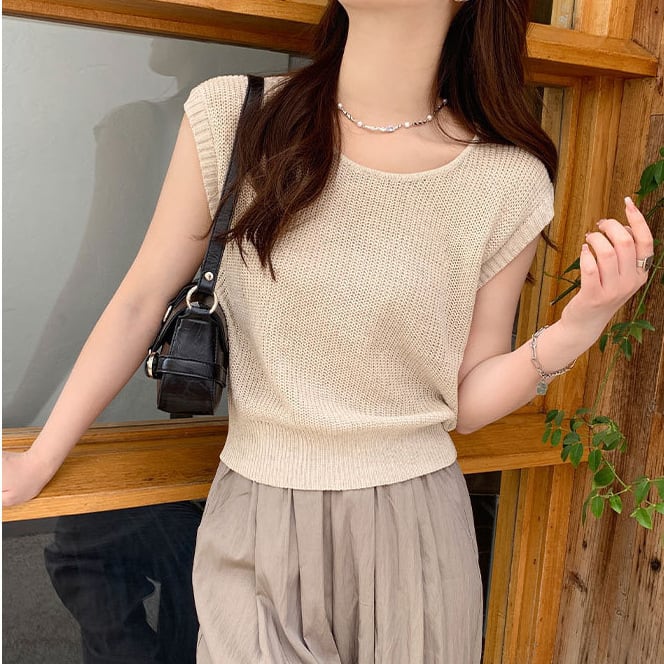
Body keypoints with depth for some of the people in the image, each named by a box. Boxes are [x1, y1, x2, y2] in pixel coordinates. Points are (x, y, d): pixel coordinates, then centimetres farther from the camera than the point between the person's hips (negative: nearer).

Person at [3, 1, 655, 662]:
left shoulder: (508, 182, -8)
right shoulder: (233, 117, -8)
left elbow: (464, 403, -1)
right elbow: (140, 303, -2)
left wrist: (576, 329, -18)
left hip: (412, 525, 1)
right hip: (256, 525, 0)